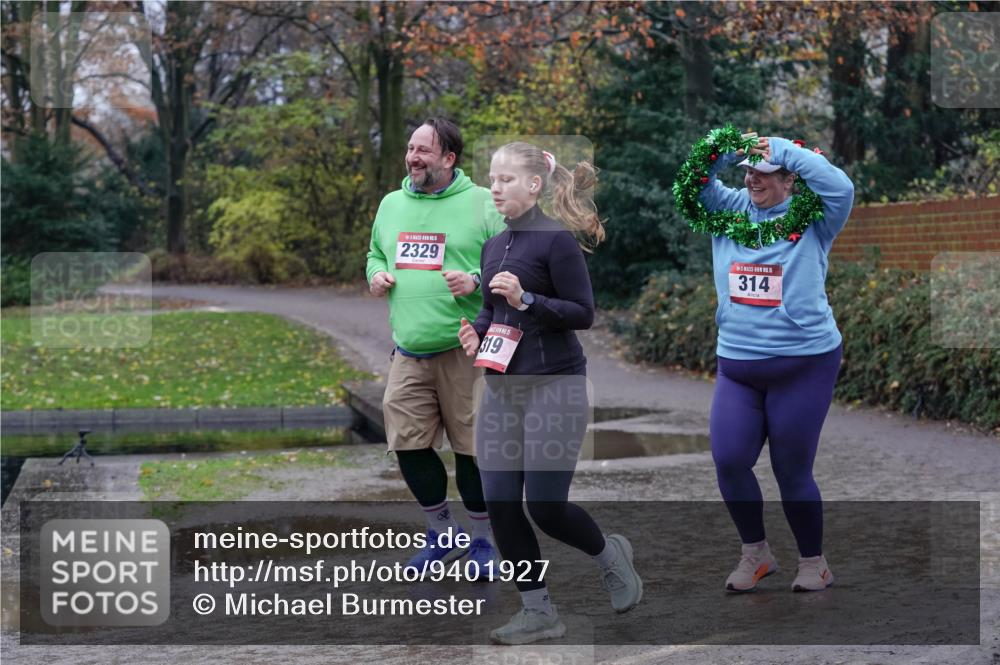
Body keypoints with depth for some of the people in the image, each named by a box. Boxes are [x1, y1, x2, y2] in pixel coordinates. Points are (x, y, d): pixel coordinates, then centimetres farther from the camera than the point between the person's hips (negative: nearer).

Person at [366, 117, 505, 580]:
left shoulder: (481, 204, -4)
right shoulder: (392, 204, 13)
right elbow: (376, 253, 28)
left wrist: (476, 281, -21)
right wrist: (375, 276, 6)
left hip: (465, 350, -5)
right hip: (408, 351, 5)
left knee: (471, 446, 2)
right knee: (408, 444, 3)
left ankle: (481, 540, 20)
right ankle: (442, 532, 24)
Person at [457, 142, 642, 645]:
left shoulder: (556, 240, -10)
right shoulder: (493, 245, 11)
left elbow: (583, 313, -12)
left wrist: (526, 300, -22)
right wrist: (476, 331, 0)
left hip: (553, 386, -7)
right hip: (501, 386, 7)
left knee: (546, 505, -7)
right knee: (500, 504, 1)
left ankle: (609, 555, 24)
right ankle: (538, 611, 12)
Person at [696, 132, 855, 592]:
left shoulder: (812, 220, -4)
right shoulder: (731, 210, 8)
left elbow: (840, 188, -21)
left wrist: (784, 150, -16)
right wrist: (725, 153, -14)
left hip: (804, 364, -4)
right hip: (736, 366, 4)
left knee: (792, 471, 4)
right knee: (728, 461, -7)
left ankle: (814, 563, 23)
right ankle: (755, 554, 15)